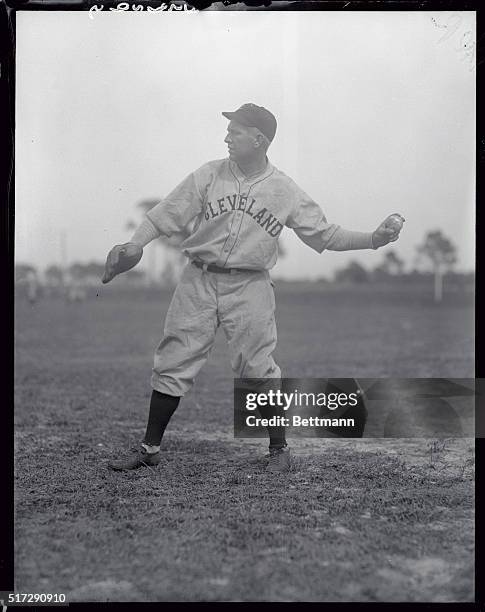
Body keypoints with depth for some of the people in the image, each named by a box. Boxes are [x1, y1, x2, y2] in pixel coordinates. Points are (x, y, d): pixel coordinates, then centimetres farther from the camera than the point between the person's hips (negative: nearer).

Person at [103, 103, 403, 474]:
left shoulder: (286, 191, 0)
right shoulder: (209, 176, 2)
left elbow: (324, 234, 4)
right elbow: (167, 215, 1)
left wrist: (374, 239, -8)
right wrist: (135, 245, -12)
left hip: (250, 287, -1)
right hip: (199, 281, 2)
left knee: (259, 369, -1)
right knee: (173, 364, 2)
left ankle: (279, 449, 16)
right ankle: (150, 449, 12)